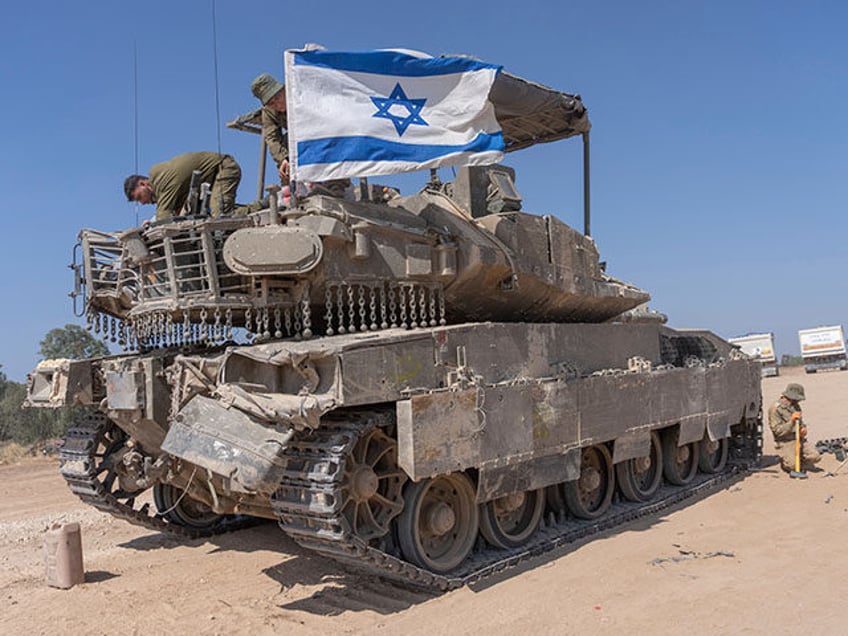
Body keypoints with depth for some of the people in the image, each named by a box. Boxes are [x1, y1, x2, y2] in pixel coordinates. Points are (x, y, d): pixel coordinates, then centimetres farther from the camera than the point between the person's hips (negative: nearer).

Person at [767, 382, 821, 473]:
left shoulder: (795, 406, 12)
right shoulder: (775, 409, -13)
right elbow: (778, 431, -17)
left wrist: (803, 428, 3)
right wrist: (791, 422, -28)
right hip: (785, 442, -7)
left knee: (815, 457, -13)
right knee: (793, 466, -23)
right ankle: (784, 460, 12)